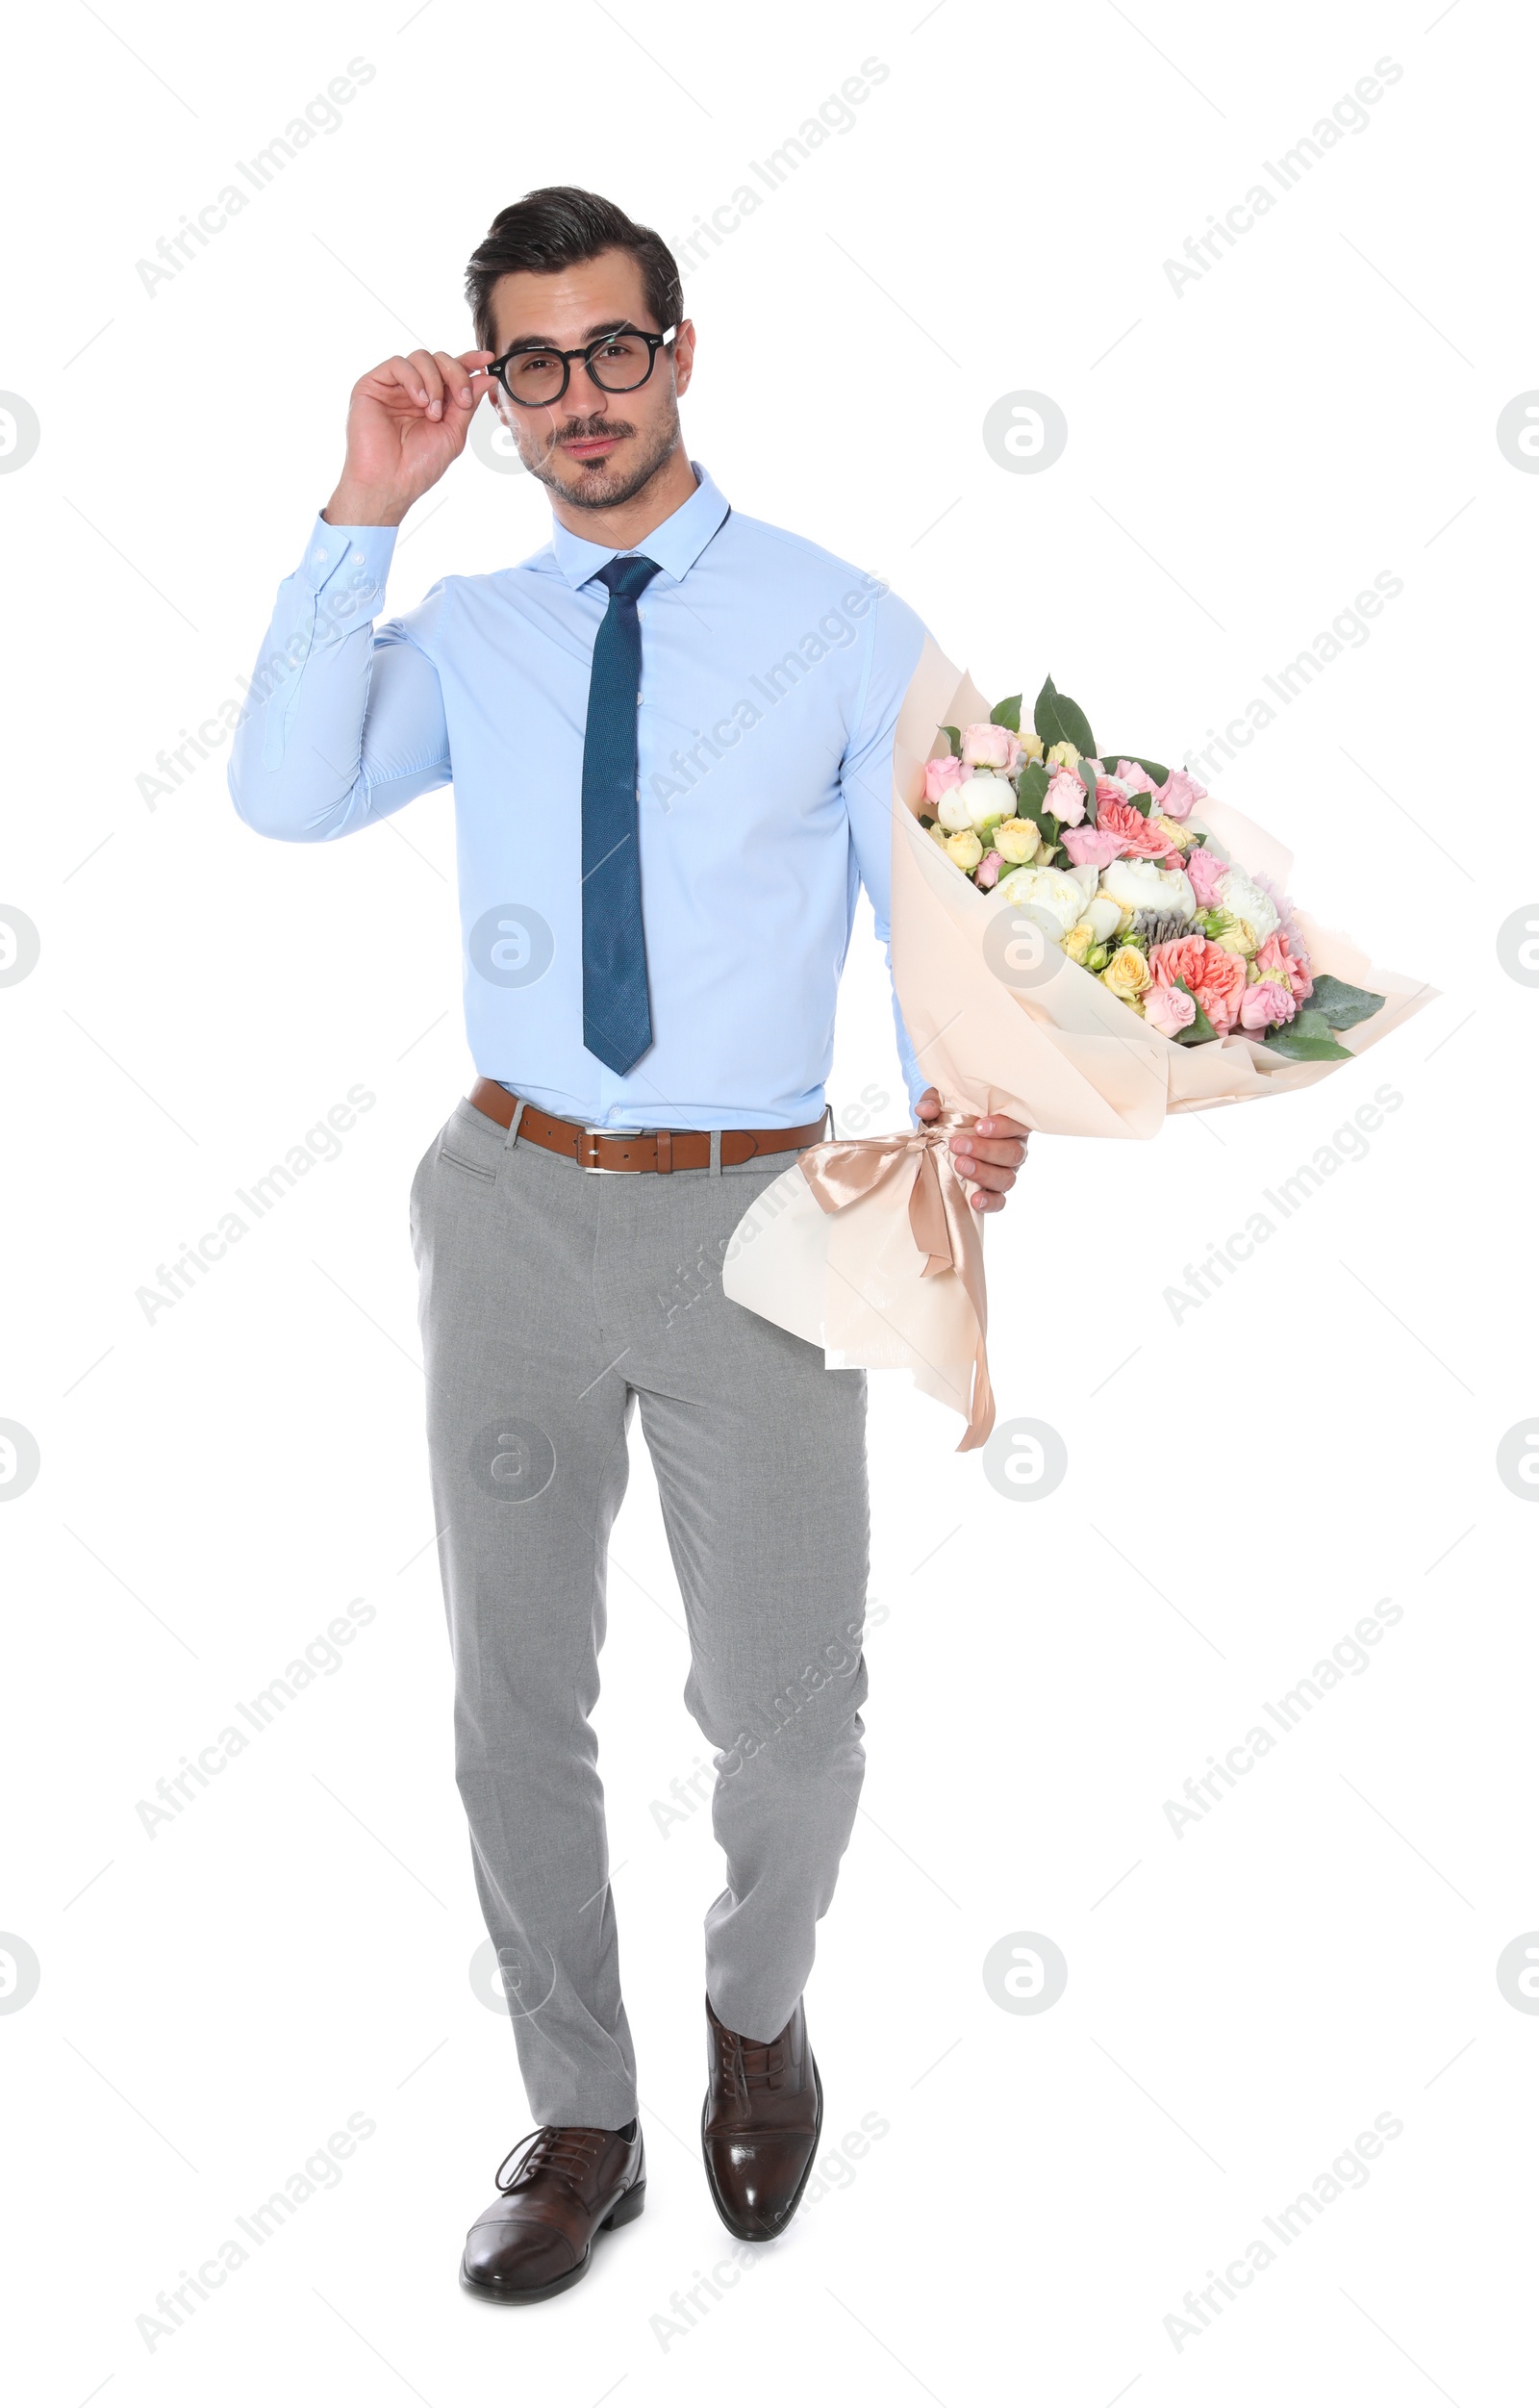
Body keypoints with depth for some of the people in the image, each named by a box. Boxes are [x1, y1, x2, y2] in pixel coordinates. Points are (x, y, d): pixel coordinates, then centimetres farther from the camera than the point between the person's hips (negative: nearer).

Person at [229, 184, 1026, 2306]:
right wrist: (364, 511, -10)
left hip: (755, 1214, -2)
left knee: (787, 1710, 7)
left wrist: (966, 1092, -25)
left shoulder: (844, 627, -2)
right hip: (515, 1202, 3)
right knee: (515, 1703, 13)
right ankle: (582, 2117, 35)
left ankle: (758, 2011, 42)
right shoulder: (470, 636, 7)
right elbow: (286, 794, -8)